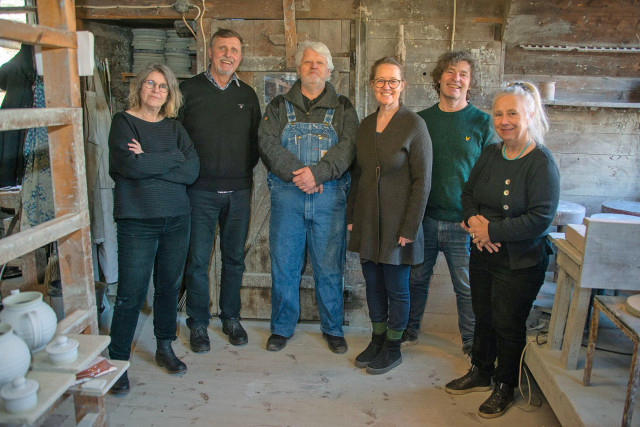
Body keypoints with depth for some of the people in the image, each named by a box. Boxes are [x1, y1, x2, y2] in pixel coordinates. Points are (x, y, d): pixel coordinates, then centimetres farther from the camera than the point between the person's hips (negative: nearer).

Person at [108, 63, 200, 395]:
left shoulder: (174, 127, 12)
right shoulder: (123, 122, 1)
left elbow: (192, 170, -4)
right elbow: (129, 165, -17)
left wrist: (148, 162, -11)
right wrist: (173, 158, -8)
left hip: (176, 218, 4)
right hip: (136, 221, -4)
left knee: (169, 286, 12)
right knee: (131, 293, -2)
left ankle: (165, 348, 29)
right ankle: (117, 362, 12)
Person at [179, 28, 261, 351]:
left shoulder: (247, 95, 11)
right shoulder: (189, 90, 0)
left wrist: (246, 169, 4)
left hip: (239, 191, 3)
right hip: (200, 191, -3)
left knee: (234, 258, 11)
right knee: (197, 260, 2)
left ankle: (231, 318, 27)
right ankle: (198, 324, 18)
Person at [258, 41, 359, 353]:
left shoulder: (343, 108, 11)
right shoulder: (280, 106, 12)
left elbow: (347, 147, -4)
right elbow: (268, 143, -3)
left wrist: (317, 172, -19)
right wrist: (297, 173, -16)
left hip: (329, 195, 0)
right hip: (287, 194, 1)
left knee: (329, 266, 4)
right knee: (283, 264, 6)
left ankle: (333, 328, 22)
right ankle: (282, 327, 23)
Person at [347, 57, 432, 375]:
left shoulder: (414, 125, -10)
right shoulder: (366, 125, 8)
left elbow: (422, 181, -12)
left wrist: (410, 227, -15)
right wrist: (351, 216, 10)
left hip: (396, 223, -5)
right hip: (367, 220, 6)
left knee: (396, 287, 7)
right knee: (373, 284, 15)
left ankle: (393, 348, 26)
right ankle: (377, 339, 34)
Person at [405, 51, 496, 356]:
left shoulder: (482, 123, -1)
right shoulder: (421, 120, 5)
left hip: (463, 223, -2)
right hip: (423, 218, 2)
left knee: (467, 287, 8)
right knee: (416, 279, 14)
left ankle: (471, 342, 28)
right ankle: (409, 331, 34)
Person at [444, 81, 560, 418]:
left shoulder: (541, 162, -17)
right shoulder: (490, 154, 3)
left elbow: (540, 218, -22)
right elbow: (468, 192, 11)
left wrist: (490, 230, -20)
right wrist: (473, 219, -10)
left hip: (520, 262, -6)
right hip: (483, 255, 6)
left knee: (509, 325, 9)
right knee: (484, 317, 19)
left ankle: (505, 387, 30)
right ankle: (480, 373, 40)